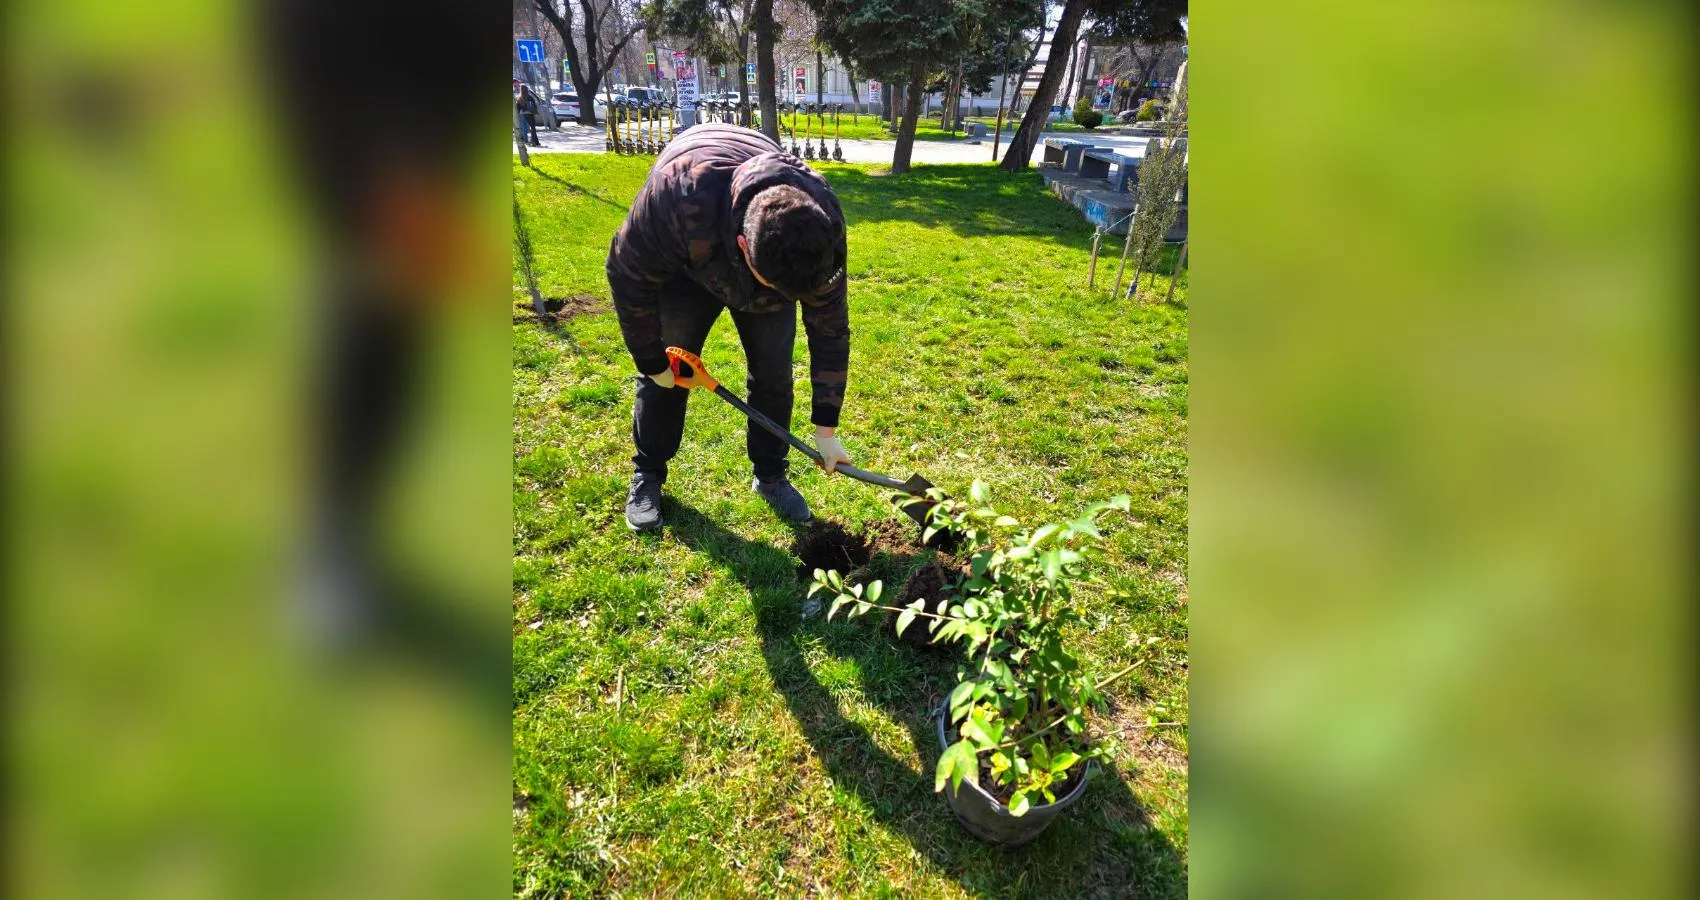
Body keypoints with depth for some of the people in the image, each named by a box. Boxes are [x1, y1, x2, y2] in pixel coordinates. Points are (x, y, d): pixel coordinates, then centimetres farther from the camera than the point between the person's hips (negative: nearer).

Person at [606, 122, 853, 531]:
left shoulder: (821, 227, -35)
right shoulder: (677, 197, -45)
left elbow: (830, 330, -23)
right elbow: (628, 276, -26)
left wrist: (826, 428, -18)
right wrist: (651, 360, -15)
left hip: (774, 253, 2)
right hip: (683, 262, -1)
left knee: (773, 371, -4)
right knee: (666, 369, -4)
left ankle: (769, 475, 14)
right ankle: (647, 474, 15)